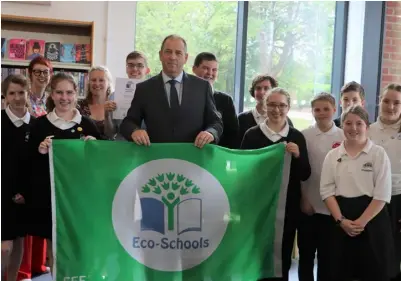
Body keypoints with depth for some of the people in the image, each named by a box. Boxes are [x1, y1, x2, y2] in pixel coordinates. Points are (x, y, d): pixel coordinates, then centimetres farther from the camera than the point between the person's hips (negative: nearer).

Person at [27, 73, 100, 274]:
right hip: (48, 193, 0)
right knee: (54, 247, 8)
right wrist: (40, 150, -16)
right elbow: (28, 161, 3)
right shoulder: (40, 123, 2)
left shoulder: (87, 124, 3)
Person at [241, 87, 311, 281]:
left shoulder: (297, 137, 2)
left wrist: (297, 156, -17)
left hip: (288, 207, 1)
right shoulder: (252, 134, -2)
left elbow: (305, 175, 1)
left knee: (283, 259, 9)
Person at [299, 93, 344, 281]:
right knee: (306, 253, 9)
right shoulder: (304, 136, -1)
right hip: (308, 204, 0)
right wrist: (303, 199, -4)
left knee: (327, 255, 9)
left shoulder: (344, 137, 0)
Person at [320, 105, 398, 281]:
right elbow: (327, 191, 1)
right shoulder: (332, 155, 6)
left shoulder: (378, 153, -2)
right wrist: (341, 220, -11)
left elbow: (382, 194, -8)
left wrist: (361, 222, -14)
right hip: (341, 222, 3)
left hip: (372, 221, -2)